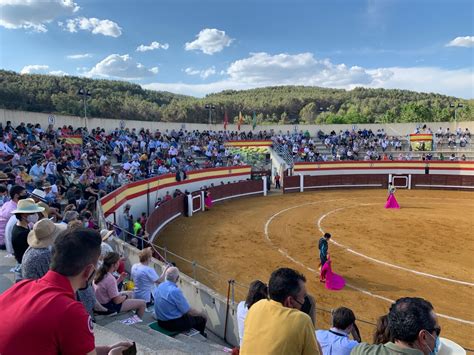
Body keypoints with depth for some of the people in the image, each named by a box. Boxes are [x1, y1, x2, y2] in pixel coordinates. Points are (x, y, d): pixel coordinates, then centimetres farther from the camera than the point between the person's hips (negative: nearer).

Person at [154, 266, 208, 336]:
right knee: (202, 318, 9)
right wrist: (201, 314, -1)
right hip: (173, 324, -8)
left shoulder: (159, 287, -3)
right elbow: (189, 311, -20)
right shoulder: (175, 291, -27)